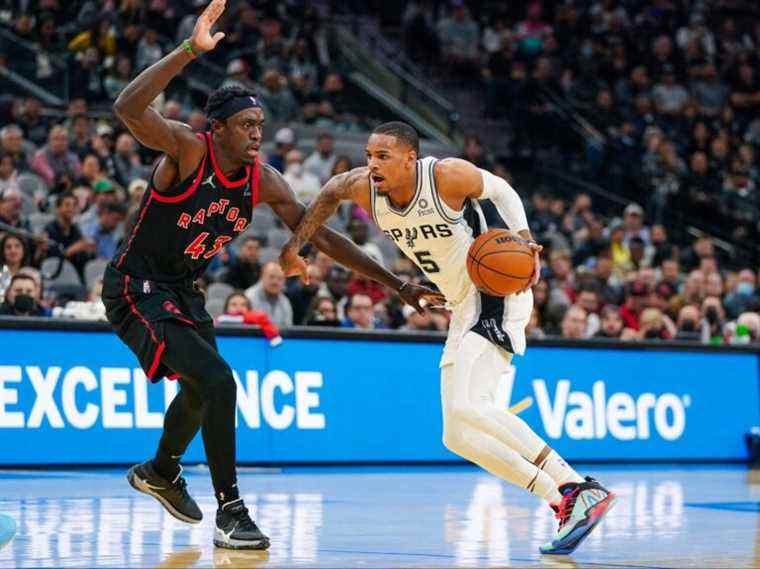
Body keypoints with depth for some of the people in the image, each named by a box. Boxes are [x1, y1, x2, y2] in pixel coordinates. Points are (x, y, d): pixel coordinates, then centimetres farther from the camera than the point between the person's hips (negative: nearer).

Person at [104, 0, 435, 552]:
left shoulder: (264, 181, -6)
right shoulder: (186, 149, -23)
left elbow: (321, 235, 0)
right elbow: (128, 108, -41)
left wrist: (397, 285, -2)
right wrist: (190, 50, -48)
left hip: (182, 291, 8)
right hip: (135, 289, -8)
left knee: (201, 388, 26)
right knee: (217, 381, -23)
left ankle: (161, 472, 56)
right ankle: (230, 512, -15)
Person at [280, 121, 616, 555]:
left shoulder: (448, 175, -18)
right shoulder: (364, 188, -3)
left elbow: (501, 189, -1)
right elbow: (330, 193, 19)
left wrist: (524, 239, -17)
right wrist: (295, 245, 14)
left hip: (497, 292, -9)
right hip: (465, 308, 9)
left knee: (466, 408, -30)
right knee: (458, 436, 4)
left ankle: (580, 490, -34)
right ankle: (564, 503, 2)